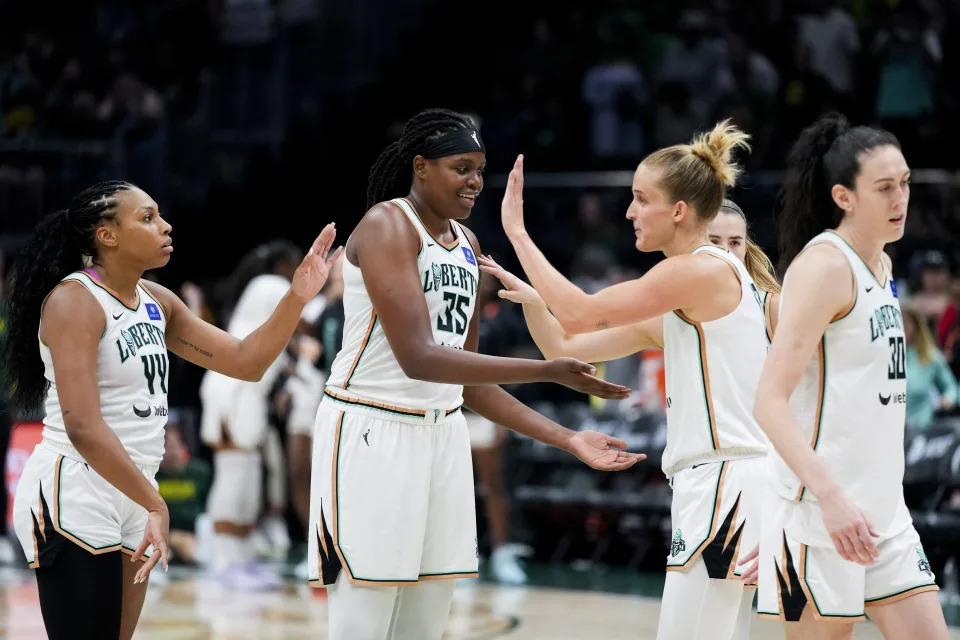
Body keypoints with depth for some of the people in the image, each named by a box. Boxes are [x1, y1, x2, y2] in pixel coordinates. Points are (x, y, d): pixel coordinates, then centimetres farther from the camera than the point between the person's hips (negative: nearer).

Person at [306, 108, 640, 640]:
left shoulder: (467, 244, 13)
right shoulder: (387, 226, -12)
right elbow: (418, 358, -24)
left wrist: (568, 439, 10)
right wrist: (550, 371, -27)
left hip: (441, 437, 8)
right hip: (371, 435, -8)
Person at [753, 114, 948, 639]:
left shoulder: (880, 265, 13)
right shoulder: (824, 265, -13)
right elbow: (770, 403, -20)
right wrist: (831, 497, -31)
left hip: (882, 511, 9)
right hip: (821, 514, -8)